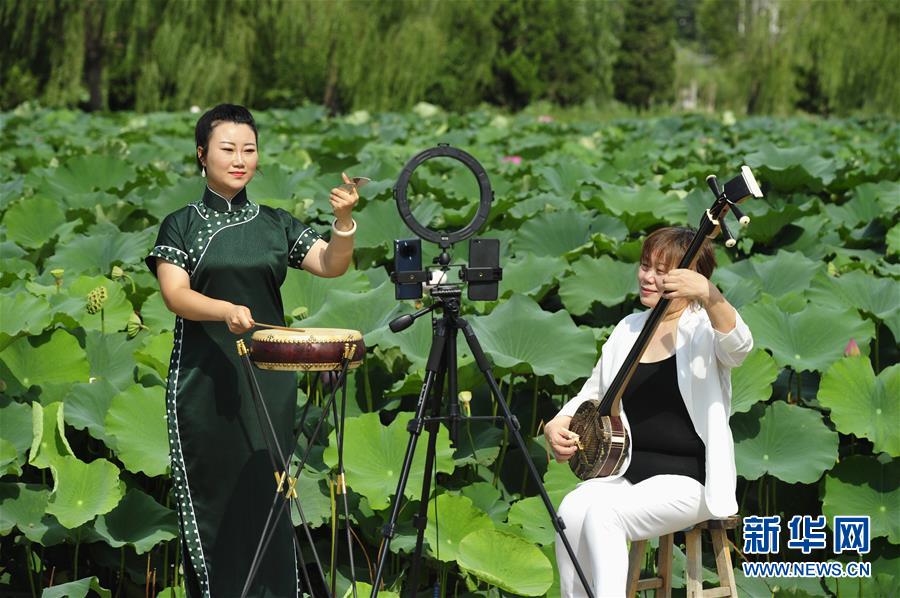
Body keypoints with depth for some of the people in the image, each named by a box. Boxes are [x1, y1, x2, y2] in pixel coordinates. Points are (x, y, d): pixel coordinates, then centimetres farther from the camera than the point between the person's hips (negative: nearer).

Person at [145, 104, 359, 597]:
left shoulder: (277, 225, 11)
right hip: (205, 378, -2)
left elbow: (331, 264, -2)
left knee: (266, 492, 1)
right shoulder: (181, 225, 4)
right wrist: (227, 310, -28)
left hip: (268, 379, 2)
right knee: (211, 494, 0)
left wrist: (343, 220, -20)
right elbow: (175, 293, -10)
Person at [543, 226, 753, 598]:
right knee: (572, 509, -24)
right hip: (625, 473, 5)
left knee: (602, 512, -30)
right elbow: (591, 396, 21)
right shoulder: (628, 329, 14)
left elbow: (738, 346, -29)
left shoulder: (703, 328, -5)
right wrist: (557, 425, 0)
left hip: (685, 480, -5)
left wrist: (709, 296, -48)